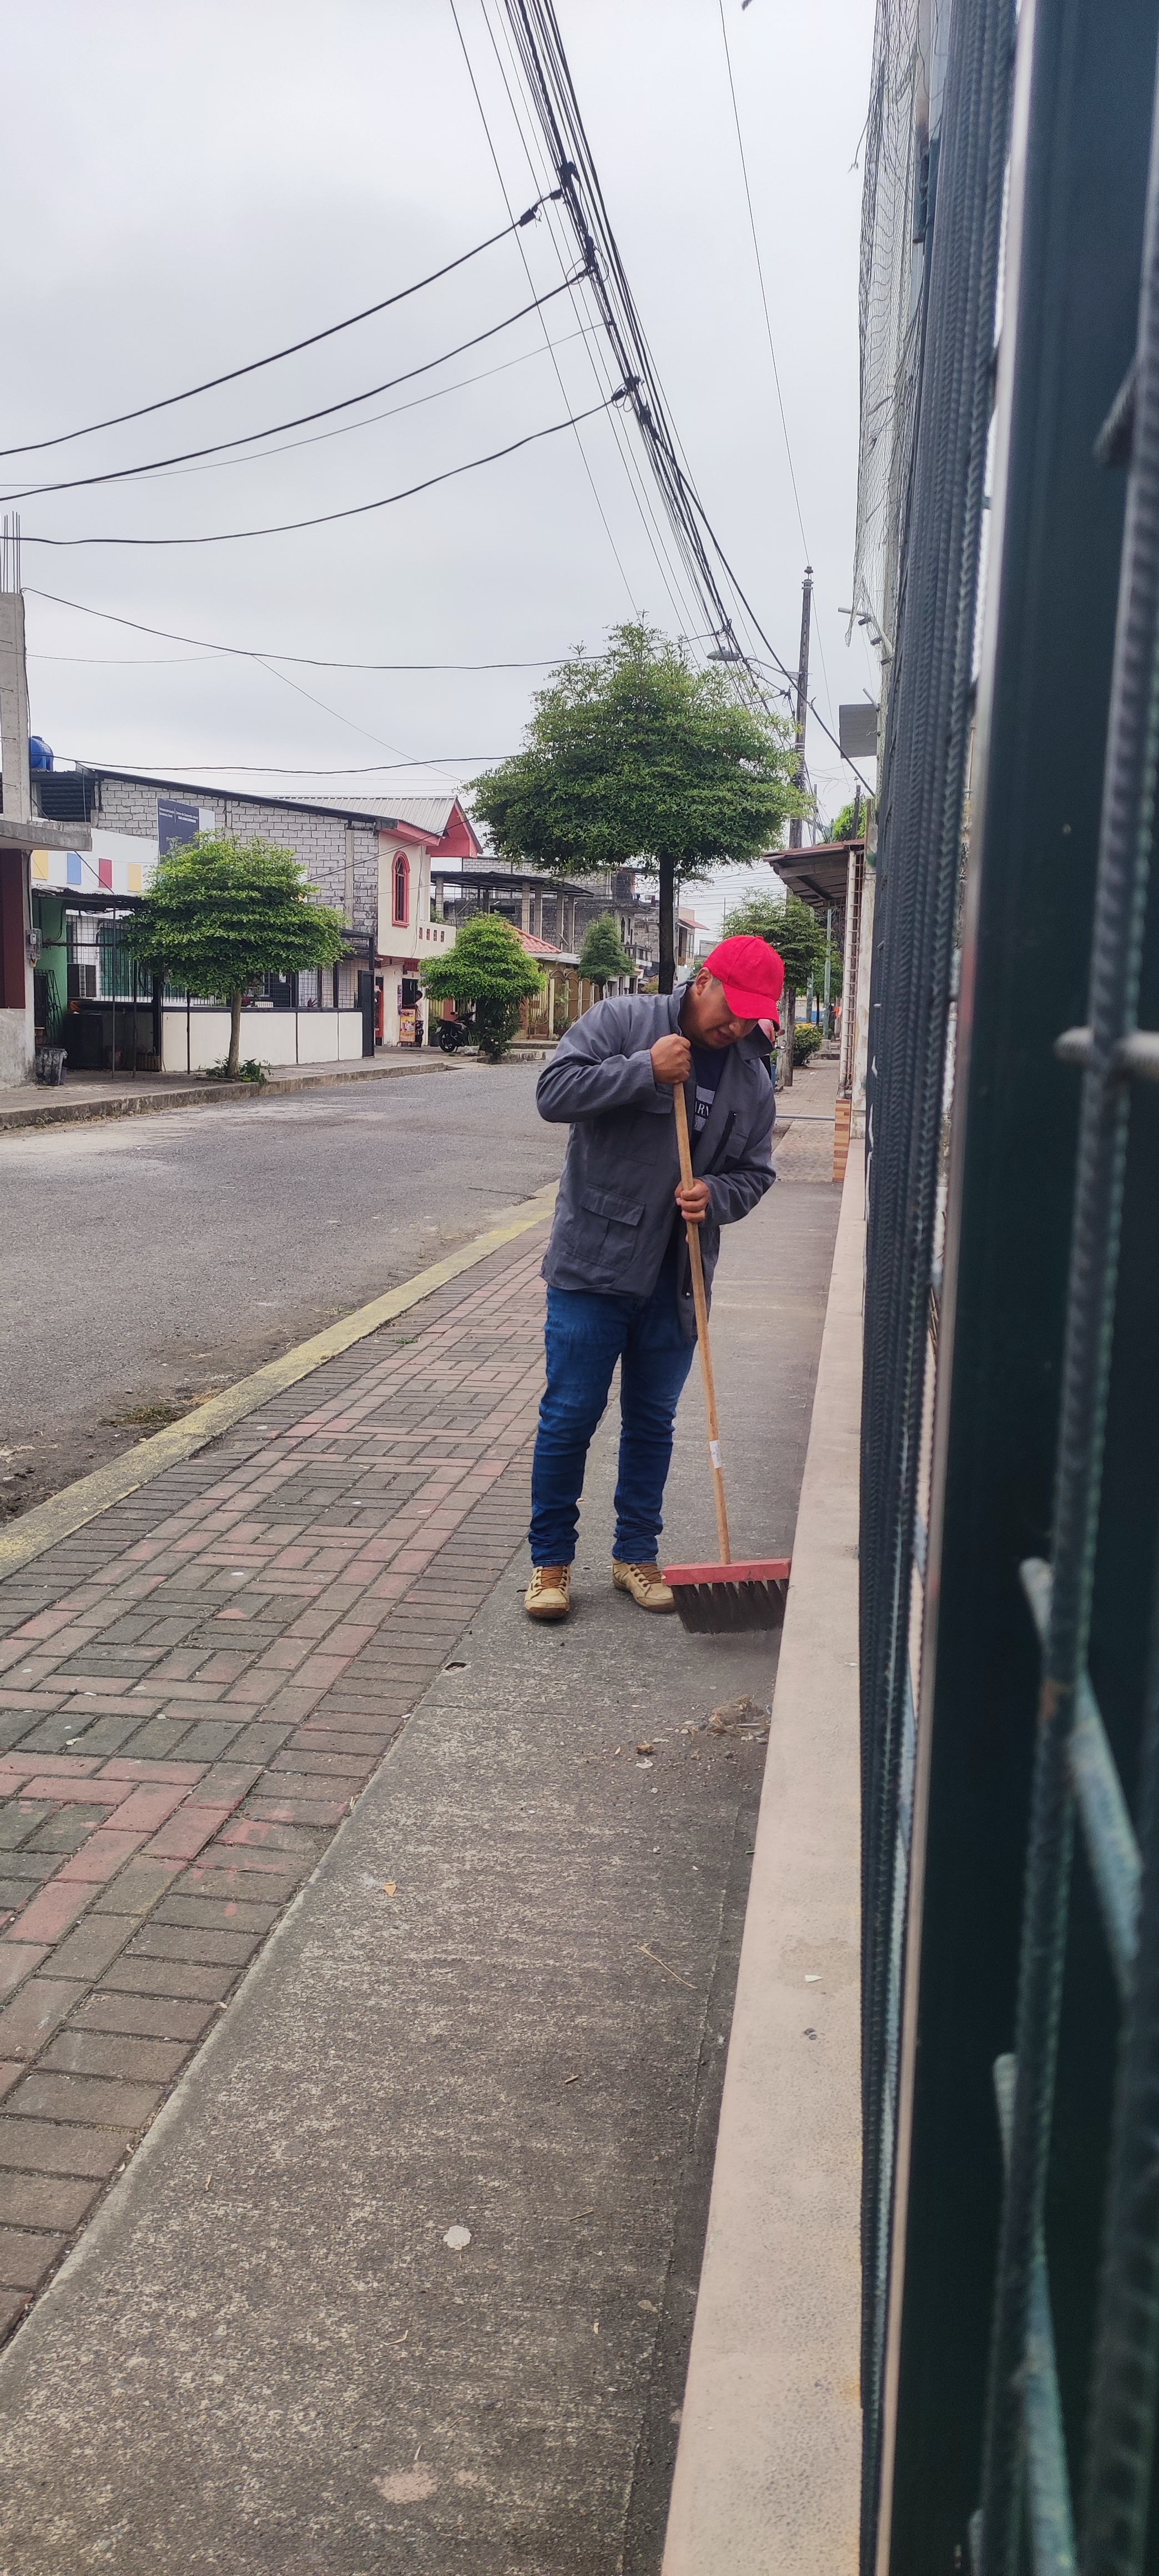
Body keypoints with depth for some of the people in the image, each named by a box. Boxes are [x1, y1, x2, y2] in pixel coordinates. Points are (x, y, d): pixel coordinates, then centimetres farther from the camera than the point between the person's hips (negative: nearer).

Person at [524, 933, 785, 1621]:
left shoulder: (753, 1079, 6)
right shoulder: (624, 1021, -7)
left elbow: (754, 1173, 11)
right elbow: (556, 1091, -15)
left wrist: (715, 1197, -11)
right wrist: (645, 1070, -22)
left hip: (675, 1279, 4)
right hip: (594, 1264, -4)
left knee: (653, 1423, 13)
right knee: (569, 1418, 1)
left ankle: (637, 1555, 28)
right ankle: (551, 1561, 15)